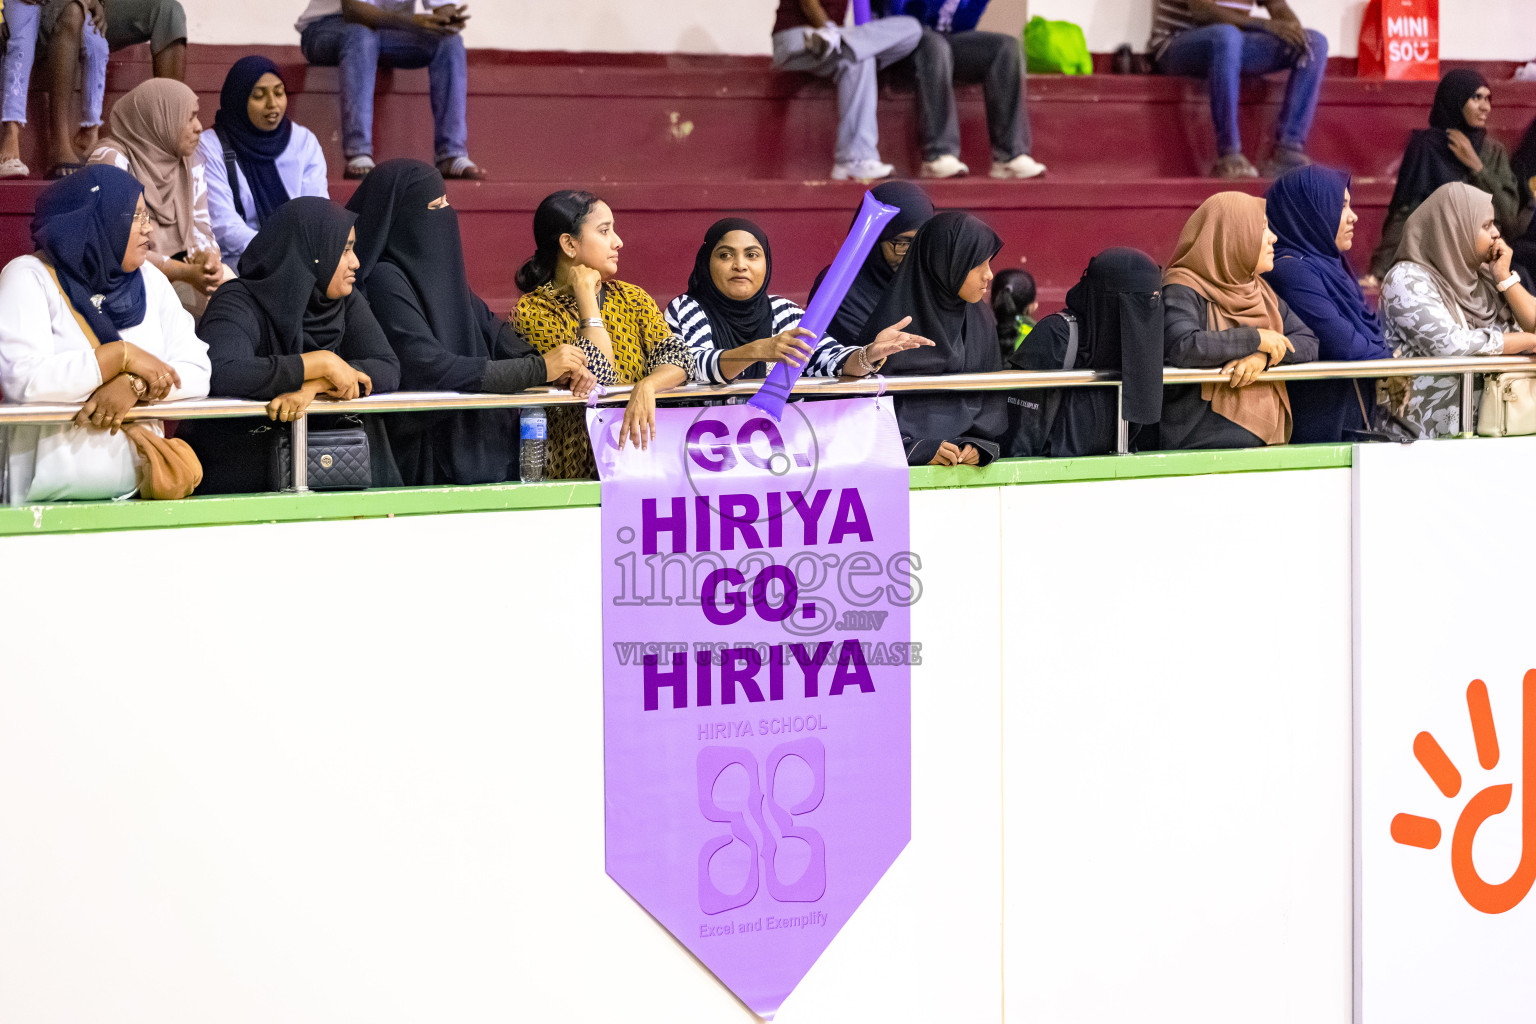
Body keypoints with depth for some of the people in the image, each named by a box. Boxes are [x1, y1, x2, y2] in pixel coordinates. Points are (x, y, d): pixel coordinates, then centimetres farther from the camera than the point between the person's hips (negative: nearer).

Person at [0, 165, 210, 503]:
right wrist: (122, 356, -12)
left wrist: (135, 386, -15)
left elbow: (197, 373, 5)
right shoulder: (30, 278, -1)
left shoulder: (150, 280, 15)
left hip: (136, 487, 5)